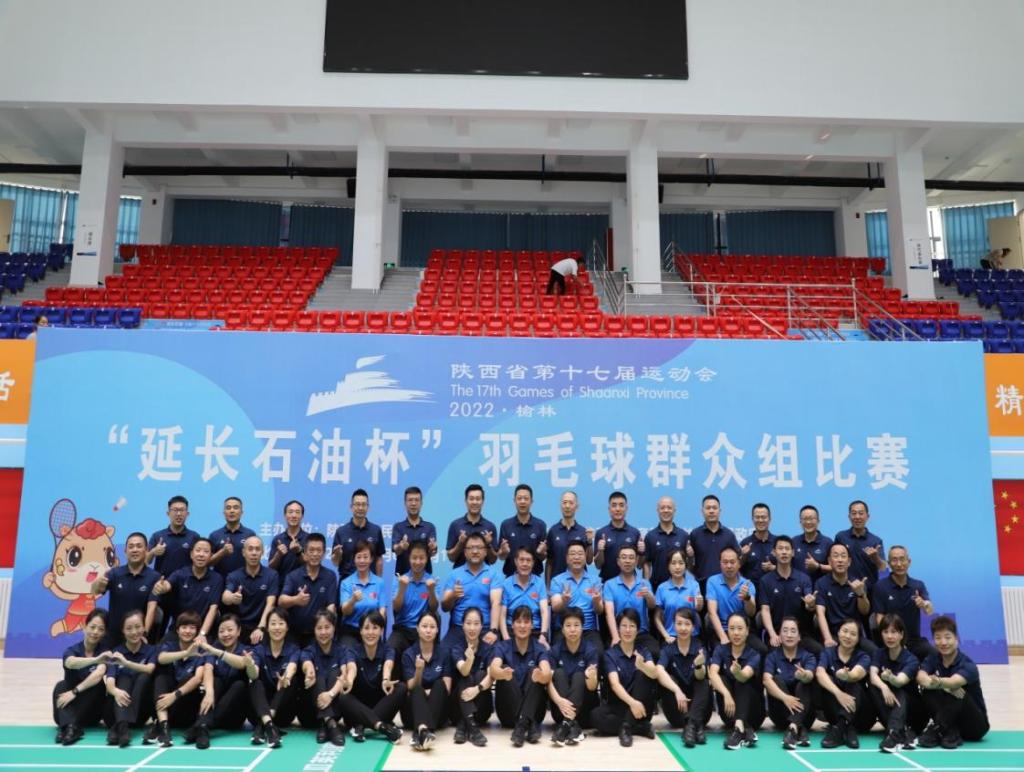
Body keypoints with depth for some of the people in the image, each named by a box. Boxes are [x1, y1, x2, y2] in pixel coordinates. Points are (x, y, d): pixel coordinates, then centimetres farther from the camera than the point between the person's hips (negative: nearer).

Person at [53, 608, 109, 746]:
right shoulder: (71, 650, -5)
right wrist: (96, 660, -51)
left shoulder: (104, 652, -4)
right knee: (61, 686, -26)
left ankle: (67, 727, -33)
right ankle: (69, 726, -47)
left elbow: (98, 674, -24)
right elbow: (72, 663, -32)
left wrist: (75, 691, -37)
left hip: (90, 713, 0)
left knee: (99, 686, -27)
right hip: (68, 709, 0)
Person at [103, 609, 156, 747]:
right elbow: (109, 681, -14)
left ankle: (119, 727, -39)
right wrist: (116, 691, -39)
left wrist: (126, 662, -37)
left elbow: (149, 669, -19)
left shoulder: (151, 650, 3)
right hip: (115, 713, 0)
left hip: (140, 712, 0)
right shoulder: (116, 653, 3)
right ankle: (121, 725, -49)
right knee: (123, 680, -26)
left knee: (144, 677, -25)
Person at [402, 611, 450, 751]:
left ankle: (419, 734, -47)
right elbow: (412, 688, -9)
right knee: (418, 690, -31)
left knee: (439, 684, -27)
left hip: (437, 712, 1)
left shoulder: (444, 652, 2)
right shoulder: (409, 654, 0)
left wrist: (432, 692, -20)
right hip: (413, 713, -1)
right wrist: (419, 670, -26)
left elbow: (447, 688, -2)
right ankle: (423, 730, -62)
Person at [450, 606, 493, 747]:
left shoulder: (488, 648, -2)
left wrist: (477, 689, -41)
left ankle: (463, 726, -30)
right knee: (466, 679, -26)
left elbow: (491, 675, -20)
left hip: (481, 707, 1)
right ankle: (472, 726, -44)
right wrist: (469, 658, -49)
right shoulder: (455, 647, -6)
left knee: (480, 674, -23)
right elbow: (464, 672, -26)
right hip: (458, 705, -1)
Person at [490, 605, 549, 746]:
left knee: (533, 671, -22)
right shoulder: (502, 647, -1)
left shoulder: (539, 649, 0)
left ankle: (522, 724, -37)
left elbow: (548, 675, -21)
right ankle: (529, 724, -35)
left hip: (534, 711, 0)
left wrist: (540, 675, -46)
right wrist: (503, 673, -48)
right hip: (508, 712, 0)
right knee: (505, 671, -23)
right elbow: (494, 670, -23)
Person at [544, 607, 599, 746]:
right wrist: (559, 700, -37)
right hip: (561, 709, 1)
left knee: (578, 676, -24)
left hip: (584, 710, -1)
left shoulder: (591, 651, -8)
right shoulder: (554, 650, -4)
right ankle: (572, 725, -39)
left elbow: (592, 687, -17)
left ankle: (566, 724, -41)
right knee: (559, 673, -22)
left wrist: (591, 676, -42)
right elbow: (549, 681, -16)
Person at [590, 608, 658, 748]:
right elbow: (614, 683, -18)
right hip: (617, 705, -1)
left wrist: (642, 666, -43)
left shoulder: (643, 652, 2)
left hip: (641, 706, 1)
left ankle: (626, 727, -28)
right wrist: (631, 702, -36)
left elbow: (654, 674, -20)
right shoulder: (610, 654, -3)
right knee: (595, 716, -31)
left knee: (642, 673, -24)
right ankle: (641, 728, -20)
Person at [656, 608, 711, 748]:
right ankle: (696, 726, -35)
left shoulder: (699, 648, -6)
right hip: (677, 714, 0)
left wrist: (698, 665, -46)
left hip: (699, 711, 0)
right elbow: (659, 672, -26)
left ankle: (692, 723, -41)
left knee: (704, 683, -24)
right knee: (668, 680, -24)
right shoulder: (667, 649, -6)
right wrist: (677, 690, -42)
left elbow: (700, 677, -23)